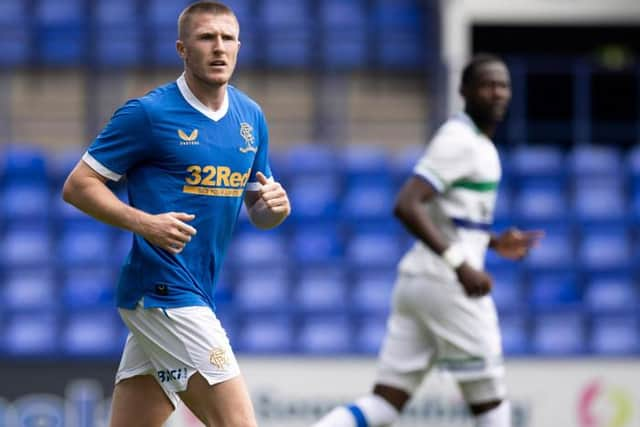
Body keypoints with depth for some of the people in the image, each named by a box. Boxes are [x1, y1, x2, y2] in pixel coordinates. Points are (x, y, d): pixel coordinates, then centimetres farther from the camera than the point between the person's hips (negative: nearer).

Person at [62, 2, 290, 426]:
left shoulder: (251, 117, 12)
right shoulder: (148, 113, -8)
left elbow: (258, 212, 20)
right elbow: (78, 185, -6)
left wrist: (275, 207, -4)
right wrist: (144, 222, -20)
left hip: (198, 295, 7)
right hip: (163, 291, -7)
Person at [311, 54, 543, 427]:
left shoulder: (479, 144, 20)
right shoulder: (460, 141, -11)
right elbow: (406, 206, -23)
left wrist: (494, 242, 23)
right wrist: (460, 263, -29)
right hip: (447, 284, -9)